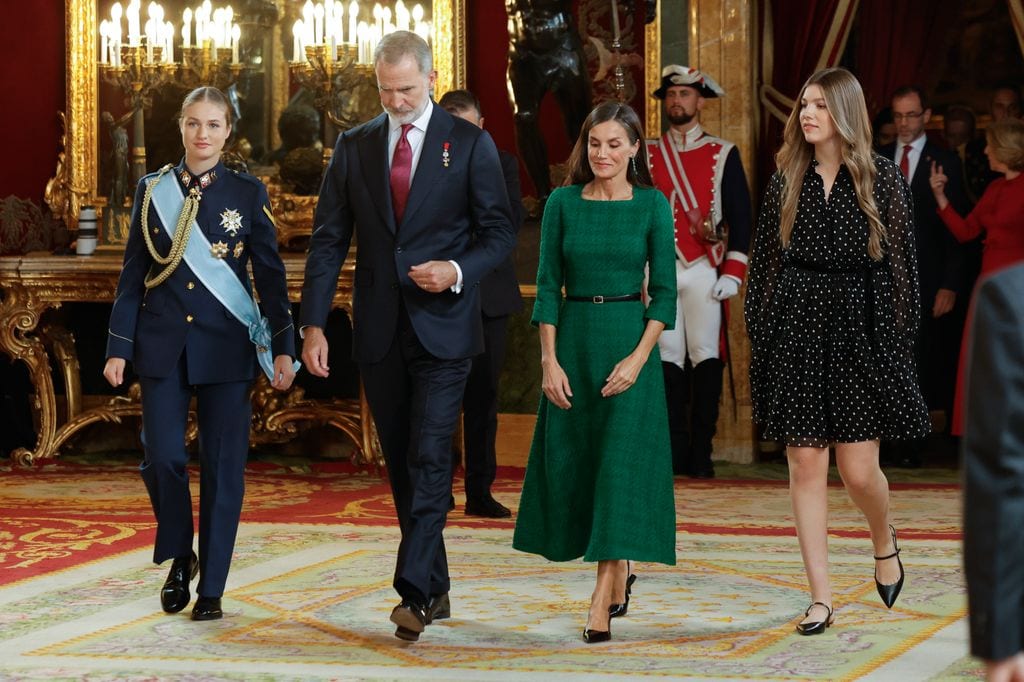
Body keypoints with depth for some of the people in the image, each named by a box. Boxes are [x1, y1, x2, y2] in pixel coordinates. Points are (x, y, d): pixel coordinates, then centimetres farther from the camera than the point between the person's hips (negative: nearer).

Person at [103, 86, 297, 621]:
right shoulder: (153, 190, 6)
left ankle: (211, 588, 6)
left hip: (227, 344, -1)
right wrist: (119, 347, 3)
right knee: (162, 457, -8)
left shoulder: (248, 193, 2)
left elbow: (269, 273, 2)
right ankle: (179, 559, 17)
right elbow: (133, 274, 7)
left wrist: (283, 347, -5)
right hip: (162, 342, 1)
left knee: (223, 465, -2)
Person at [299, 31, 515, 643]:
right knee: (402, 464, 9)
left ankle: (414, 592, -15)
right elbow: (329, 239, 6)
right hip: (380, 333, 4)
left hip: (443, 328, -4)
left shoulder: (469, 144, -1)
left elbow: (500, 232, 0)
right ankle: (435, 588, 19)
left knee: (430, 459, -12)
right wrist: (314, 323, -2)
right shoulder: (355, 146, 8)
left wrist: (458, 270, -19)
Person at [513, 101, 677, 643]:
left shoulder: (652, 205, -1)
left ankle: (602, 598, -8)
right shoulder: (563, 203, 3)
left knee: (621, 461, -8)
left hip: (630, 339, -3)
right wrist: (550, 360, -5)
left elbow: (664, 292, -2)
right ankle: (620, 570, 28)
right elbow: (547, 286, 2)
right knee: (571, 462, 7)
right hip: (572, 338, 3)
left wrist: (639, 357, -13)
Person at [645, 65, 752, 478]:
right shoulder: (647, 155, 11)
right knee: (668, 359, 0)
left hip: (704, 272, -1)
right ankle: (675, 454, 5)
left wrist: (733, 274, -4)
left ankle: (701, 455, 1)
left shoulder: (723, 154, 6)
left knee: (706, 358, -3)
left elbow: (740, 217, 4)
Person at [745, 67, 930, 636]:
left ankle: (884, 541, 31)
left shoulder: (881, 177, 0)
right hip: (796, 328, 2)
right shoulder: (786, 179, 6)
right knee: (805, 465, 1)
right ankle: (821, 599, 6)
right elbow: (765, 261, 8)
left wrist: (897, 341, -5)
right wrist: (759, 339, 3)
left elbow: (900, 263, 0)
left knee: (859, 469, -4)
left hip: (857, 330, -2)